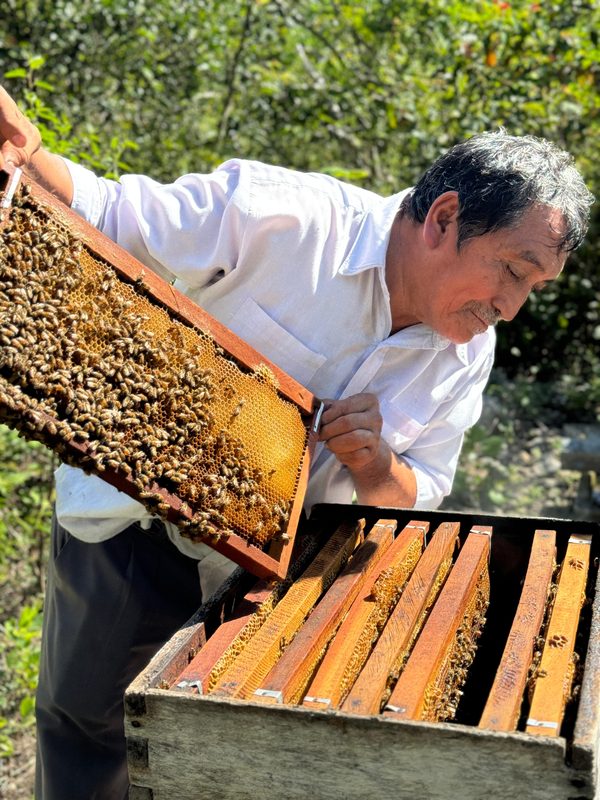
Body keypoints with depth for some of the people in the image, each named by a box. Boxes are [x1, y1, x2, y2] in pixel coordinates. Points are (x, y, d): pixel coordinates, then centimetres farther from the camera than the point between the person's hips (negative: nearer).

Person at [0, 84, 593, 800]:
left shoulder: (467, 353, -7)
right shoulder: (276, 217, -26)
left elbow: (419, 495, 0)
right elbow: (99, 218, -21)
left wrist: (375, 464, -24)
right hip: (133, 522, -3)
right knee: (85, 741, 15)